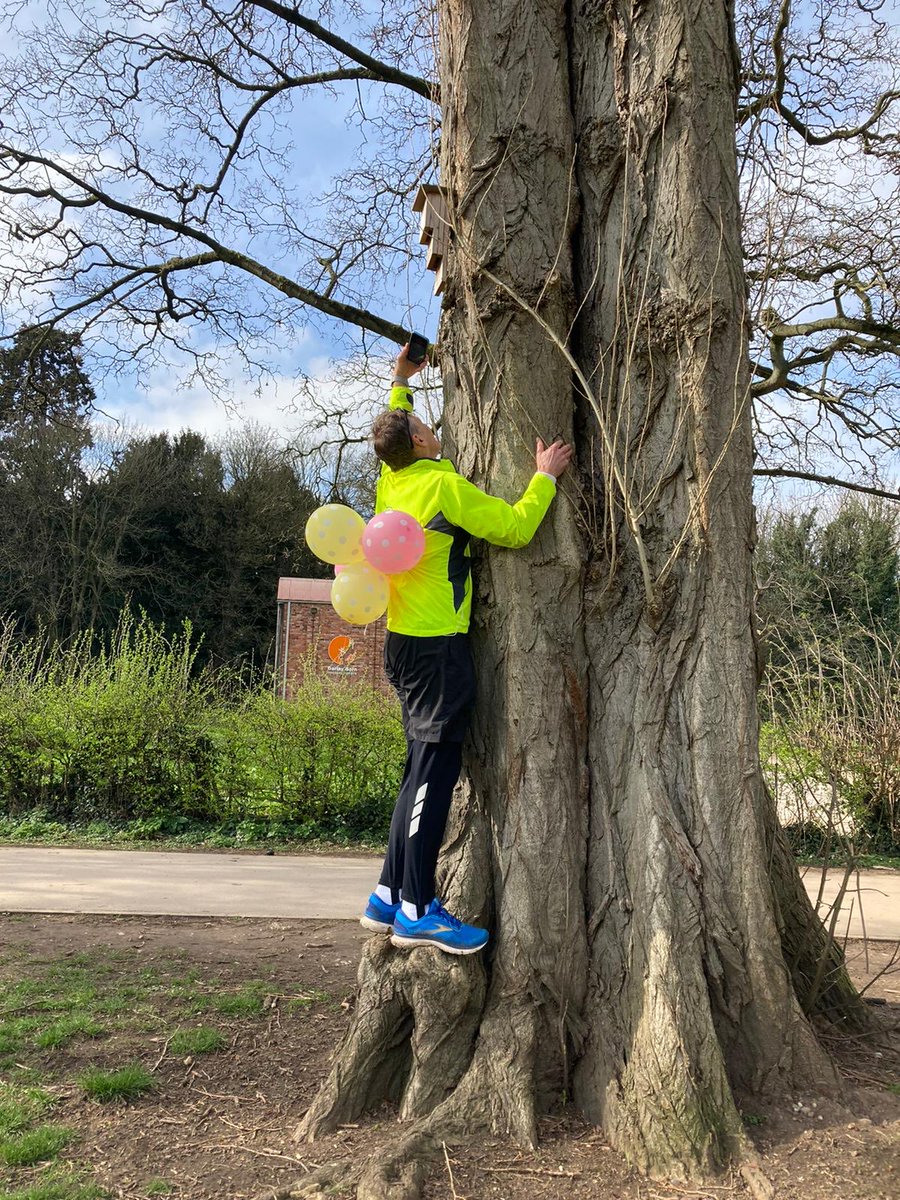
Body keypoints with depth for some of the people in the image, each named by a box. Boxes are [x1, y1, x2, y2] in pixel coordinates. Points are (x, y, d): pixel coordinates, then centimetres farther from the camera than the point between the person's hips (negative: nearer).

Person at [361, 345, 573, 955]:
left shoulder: (391, 482, 11)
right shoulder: (444, 483, -13)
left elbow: (393, 435, 35)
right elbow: (516, 527, -14)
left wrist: (401, 383, 37)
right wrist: (546, 476, -1)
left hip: (405, 641, 9)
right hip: (439, 646, -9)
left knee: (423, 768, 14)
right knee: (435, 768, -8)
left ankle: (390, 894, 18)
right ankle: (417, 909, -6)